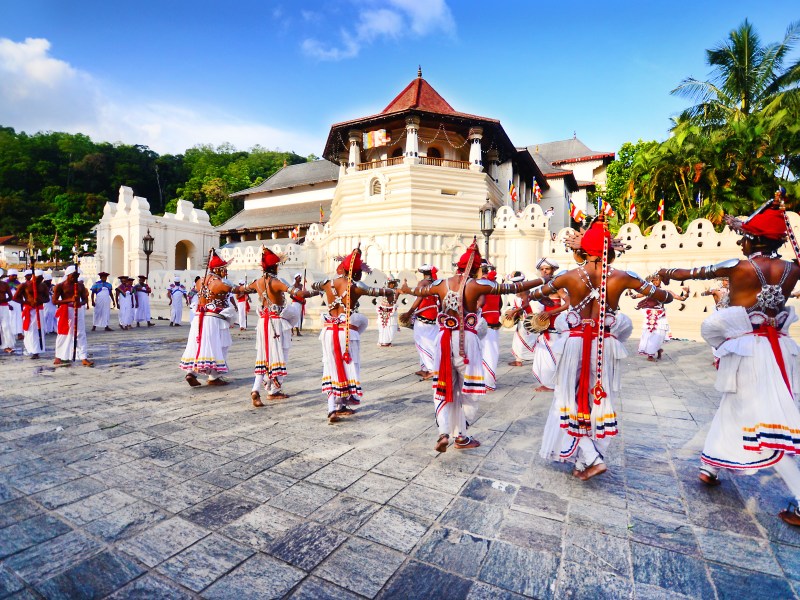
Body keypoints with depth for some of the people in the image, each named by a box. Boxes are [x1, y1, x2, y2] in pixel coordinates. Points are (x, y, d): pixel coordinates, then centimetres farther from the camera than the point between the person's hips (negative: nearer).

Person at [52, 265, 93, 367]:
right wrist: (70, 300, -20)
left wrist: (80, 303, -13)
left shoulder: (80, 285, 8)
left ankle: (83, 358, 0)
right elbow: (54, 301, -6)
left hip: (79, 311, 3)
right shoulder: (60, 286, -3)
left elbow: (85, 299, 11)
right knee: (63, 334, 7)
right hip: (65, 311, -3)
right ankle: (59, 357, 24)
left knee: (81, 334, 0)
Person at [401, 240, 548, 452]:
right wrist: (541, 281, 11)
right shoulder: (477, 285, -6)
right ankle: (461, 436, 18)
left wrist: (406, 289, 47)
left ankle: (444, 432, 0)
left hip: (444, 338, 4)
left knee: (444, 387, 13)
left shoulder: (441, 284, 5)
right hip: (466, 340, -3)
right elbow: (510, 288, -1)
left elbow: (419, 290, 24)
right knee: (468, 389, 11)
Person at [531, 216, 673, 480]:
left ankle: (592, 459, 2)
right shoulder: (620, 277, -4)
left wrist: (529, 295, 32)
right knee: (599, 401, 15)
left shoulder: (570, 276, -7)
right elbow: (656, 293, 11)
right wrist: (670, 296, 34)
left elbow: (538, 292, 10)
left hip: (575, 343, -2)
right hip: (607, 345, 2)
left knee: (573, 400, 12)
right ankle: (583, 462, 24)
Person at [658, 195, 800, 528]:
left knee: (762, 421, 4)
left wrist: (668, 272, 19)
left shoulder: (739, 267, -13)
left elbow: (693, 272, -1)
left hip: (746, 350, -6)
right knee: (732, 409, 14)